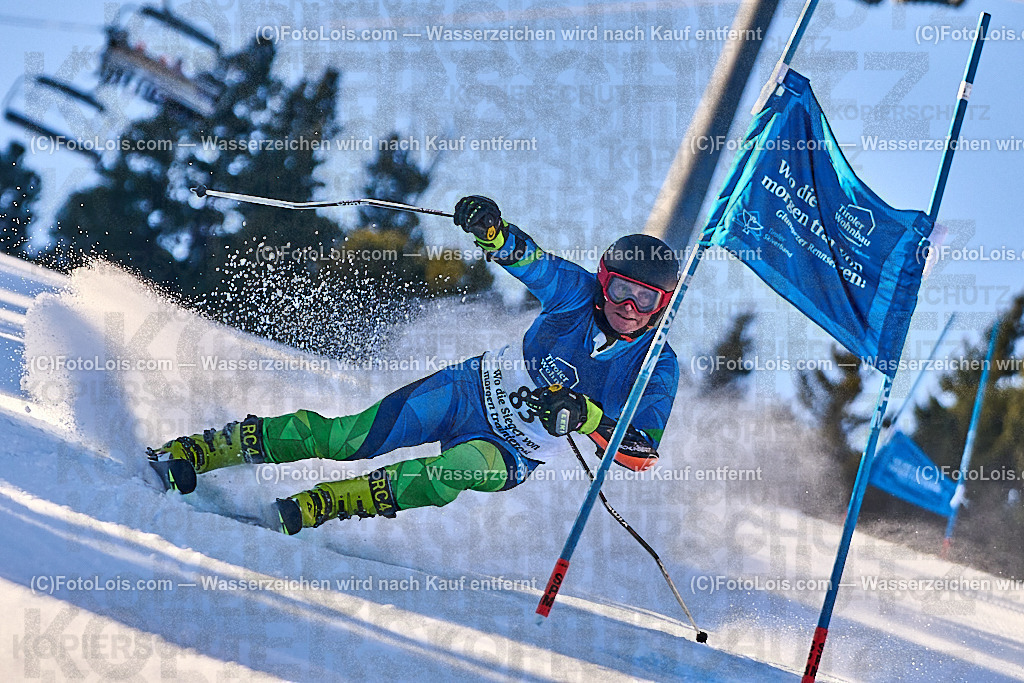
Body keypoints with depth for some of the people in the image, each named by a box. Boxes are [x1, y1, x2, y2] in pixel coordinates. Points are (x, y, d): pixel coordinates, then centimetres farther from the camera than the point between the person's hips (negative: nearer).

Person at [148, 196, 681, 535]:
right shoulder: (580, 294, -9)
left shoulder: (657, 369, -15)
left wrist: (585, 416, -38)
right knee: (346, 438, -11)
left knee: (447, 476, -36)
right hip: (474, 388, 2)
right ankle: (193, 453, -4)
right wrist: (493, 230, -37)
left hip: (514, 456, -2)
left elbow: (643, 452, -22)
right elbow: (529, 259, -14)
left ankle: (310, 508, -37)